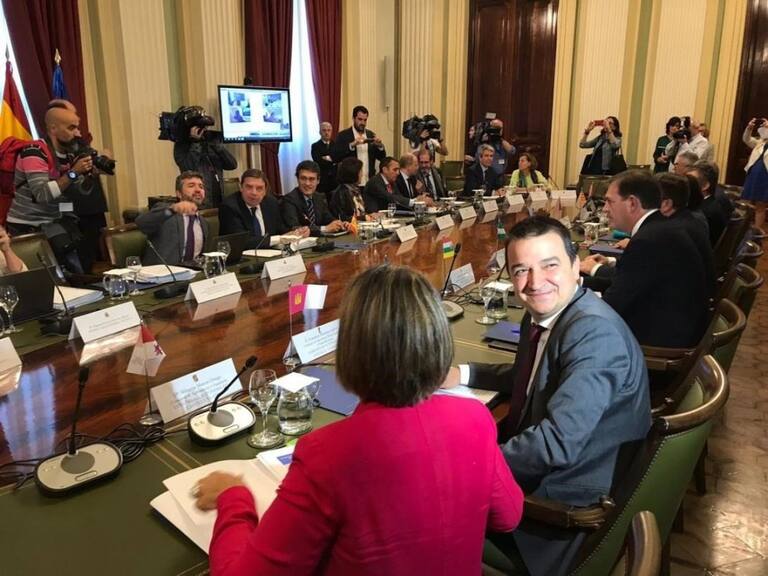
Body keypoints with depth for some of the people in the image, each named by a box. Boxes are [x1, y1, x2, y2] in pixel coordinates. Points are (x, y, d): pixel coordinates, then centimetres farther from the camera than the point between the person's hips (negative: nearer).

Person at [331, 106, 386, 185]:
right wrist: (352, 145, -22)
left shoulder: (371, 135, 12)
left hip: (369, 182, 4)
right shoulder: (343, 135, -1)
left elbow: (382, 157, 11)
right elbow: (334, 157, -13)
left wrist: (380, 146, -9)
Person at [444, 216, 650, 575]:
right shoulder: (541, 313, -1)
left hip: (569, 492, -8)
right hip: (538, 448, 8)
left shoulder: (594, 332, -28)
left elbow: (558, 442, -33)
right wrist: (461, 374, 4)